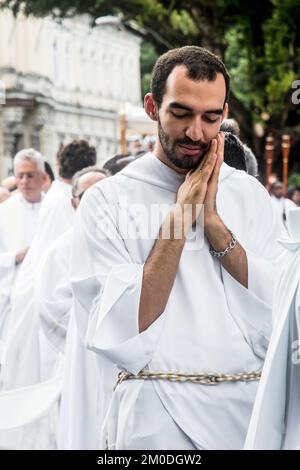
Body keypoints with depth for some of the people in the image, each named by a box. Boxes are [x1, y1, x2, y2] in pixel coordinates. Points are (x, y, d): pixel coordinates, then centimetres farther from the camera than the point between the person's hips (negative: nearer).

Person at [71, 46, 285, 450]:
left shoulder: (251, 194, 2)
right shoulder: (106, 201, -8)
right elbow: (121, 343, -18)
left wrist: (213, 222, -14)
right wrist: (179, 219, -17)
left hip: (253, 406, 4)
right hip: (157, 417, -4)